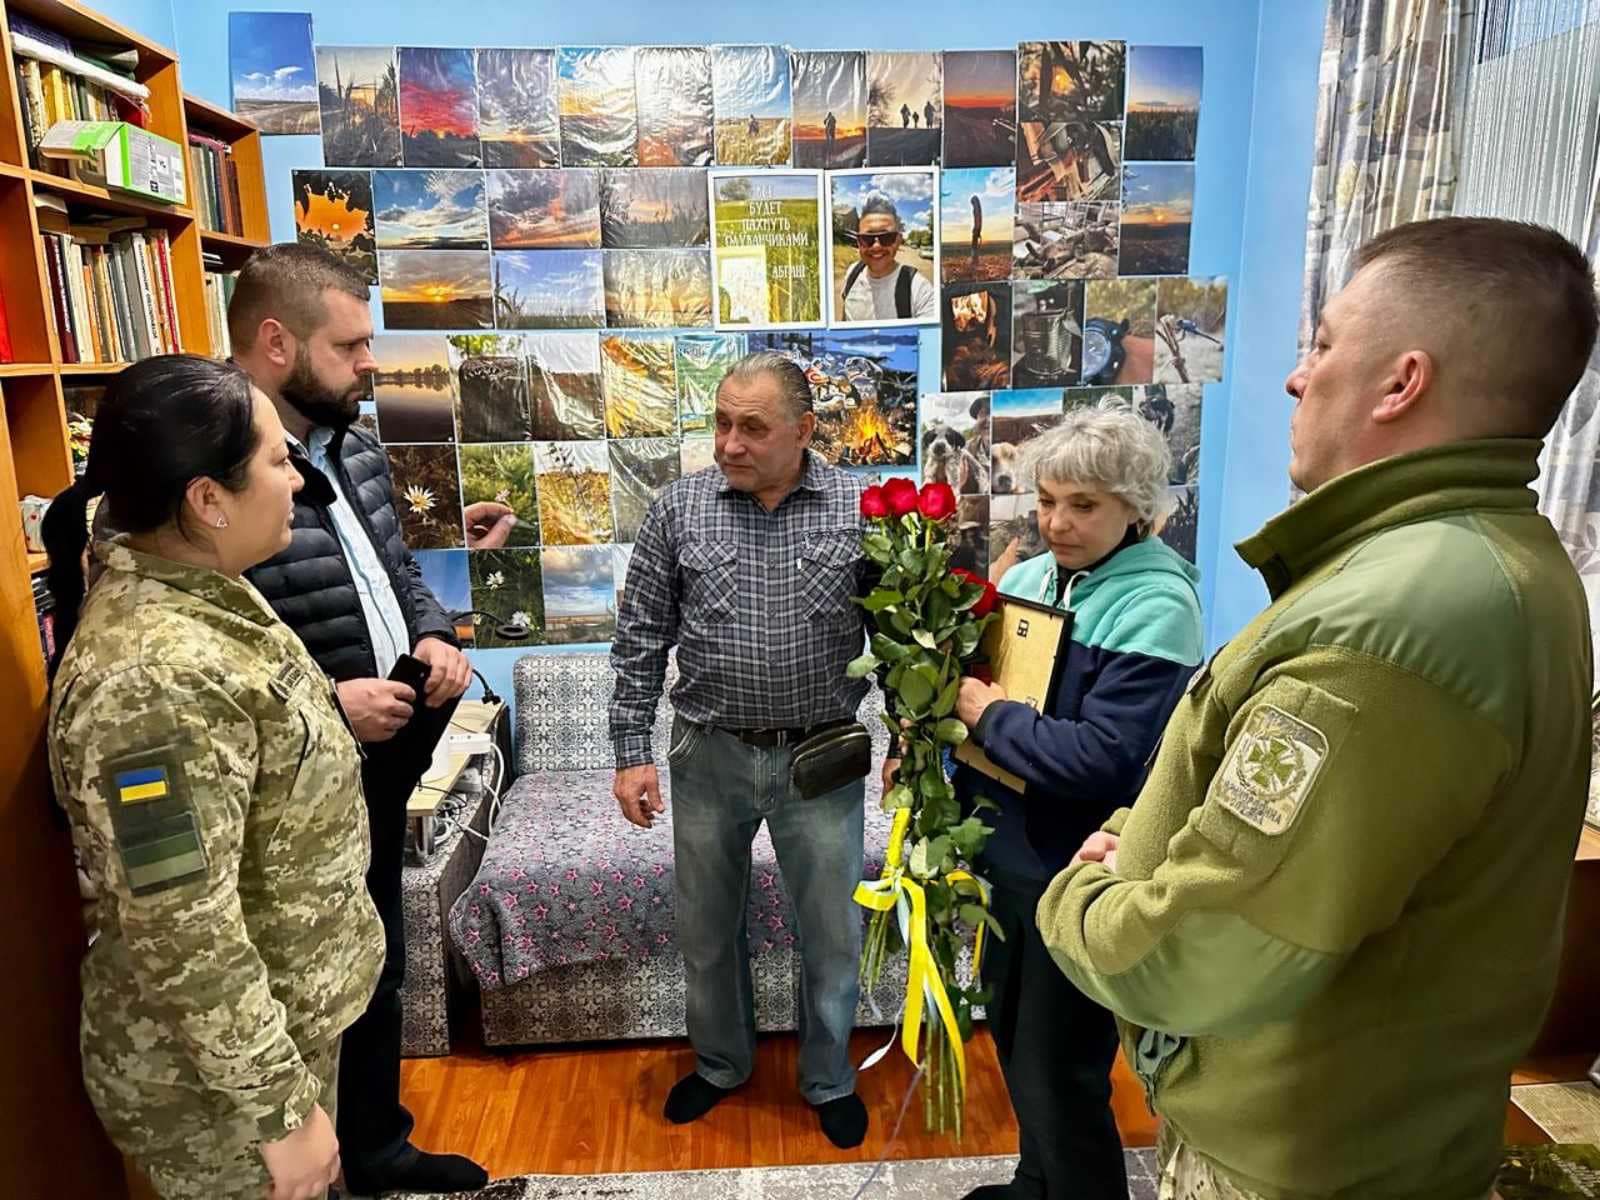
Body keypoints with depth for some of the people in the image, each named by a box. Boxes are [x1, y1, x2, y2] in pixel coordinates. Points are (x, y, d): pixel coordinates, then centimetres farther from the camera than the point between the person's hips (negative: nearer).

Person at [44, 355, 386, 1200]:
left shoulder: (203, 590, -3)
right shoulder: (159, 679, -33)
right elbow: (184, 943, -29)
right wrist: (282, 1111, -20)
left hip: (287, 1006, 8)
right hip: (217, 1067, -8)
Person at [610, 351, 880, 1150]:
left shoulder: (859, 509, -8)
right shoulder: (679, 508, -4)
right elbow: (641, 638, 0)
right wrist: (631, 751, -3)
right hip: (709, 756, 2)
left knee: (832, 932, 13)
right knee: (706, 928, 18)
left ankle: (829, 1080, 38)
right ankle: (720, 1062, 44)